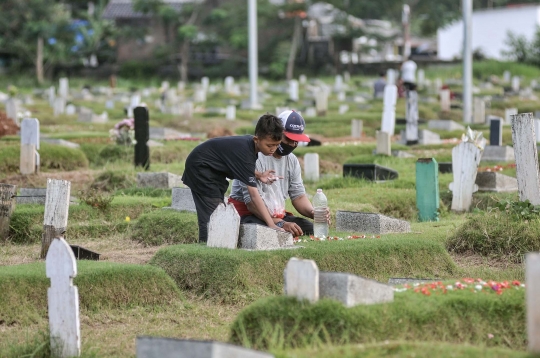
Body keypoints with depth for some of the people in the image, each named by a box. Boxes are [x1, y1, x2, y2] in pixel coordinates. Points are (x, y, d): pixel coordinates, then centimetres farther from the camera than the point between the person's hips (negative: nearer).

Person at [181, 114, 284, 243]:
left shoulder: (250, 143, -9)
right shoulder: (245, 150, -34)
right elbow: (253, 194, -36)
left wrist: (258, 175, -13)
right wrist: (271, 224, -38)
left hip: (213, 169, 10)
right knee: (212, 213, -16)